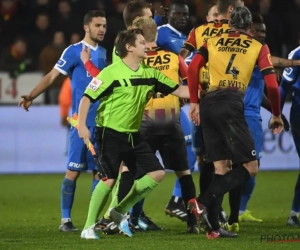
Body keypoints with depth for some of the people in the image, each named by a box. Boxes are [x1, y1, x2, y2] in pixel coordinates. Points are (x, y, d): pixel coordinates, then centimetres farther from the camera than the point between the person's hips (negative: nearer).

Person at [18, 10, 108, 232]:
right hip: (82, 121, -6)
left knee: (99, 171, 6)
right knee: (74, 170, -6)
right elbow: (53, 76, -9)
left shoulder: (102, 52, 14)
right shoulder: (74, 51, -4)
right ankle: (66, 219, -3)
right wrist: (32, 96, -20)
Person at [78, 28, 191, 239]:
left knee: (157, 174, 1)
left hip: (133, 135, 7)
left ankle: (120, 211, 13)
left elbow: (178, 90, 7)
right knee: (110, 179, -14)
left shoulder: (150, 73, 5)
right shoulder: (112, 73, -14)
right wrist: (81, 125, -25)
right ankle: (89, 227, -1)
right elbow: (87, 98, -14)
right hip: (110, 133, -7)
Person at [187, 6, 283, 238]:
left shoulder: (213, 42, 19)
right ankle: (202, 202, -18)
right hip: (231, 105, -5)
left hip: (207, 104, 5)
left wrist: (194, 102, 16)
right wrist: (276, 115, 19)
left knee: (220, 167, 11)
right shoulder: (258, 47, 13)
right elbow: (271, 84, 8)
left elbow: (192, 69, 9)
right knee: (250, 167, 0)